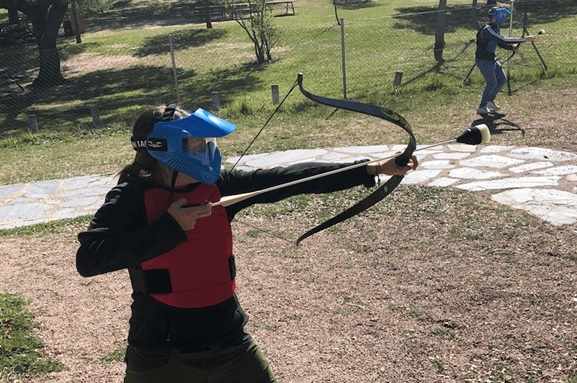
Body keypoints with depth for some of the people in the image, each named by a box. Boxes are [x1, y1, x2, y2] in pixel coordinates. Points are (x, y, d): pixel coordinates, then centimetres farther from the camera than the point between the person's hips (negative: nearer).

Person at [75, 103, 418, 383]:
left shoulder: (217, 185, -3)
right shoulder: (132, 198, -12)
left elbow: (290, 179, -7)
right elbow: (88, 259, -23)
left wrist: (374, 168, -10)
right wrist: (169, 226, -23)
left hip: (230, 344, 3)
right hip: (160, 355, -3)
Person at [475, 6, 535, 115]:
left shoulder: (495, 28, 8)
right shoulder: (487, 29, -24)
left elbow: (501, 43, 15)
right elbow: (504, 40, -30)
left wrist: (512, 47, -5)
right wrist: (524, 39, -28)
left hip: (492, 59, 10)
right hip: (483, 60, -10)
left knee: (502, 80, 11)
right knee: (492, 83, -11)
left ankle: (490, 101, 26)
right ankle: (481, 107, 0)